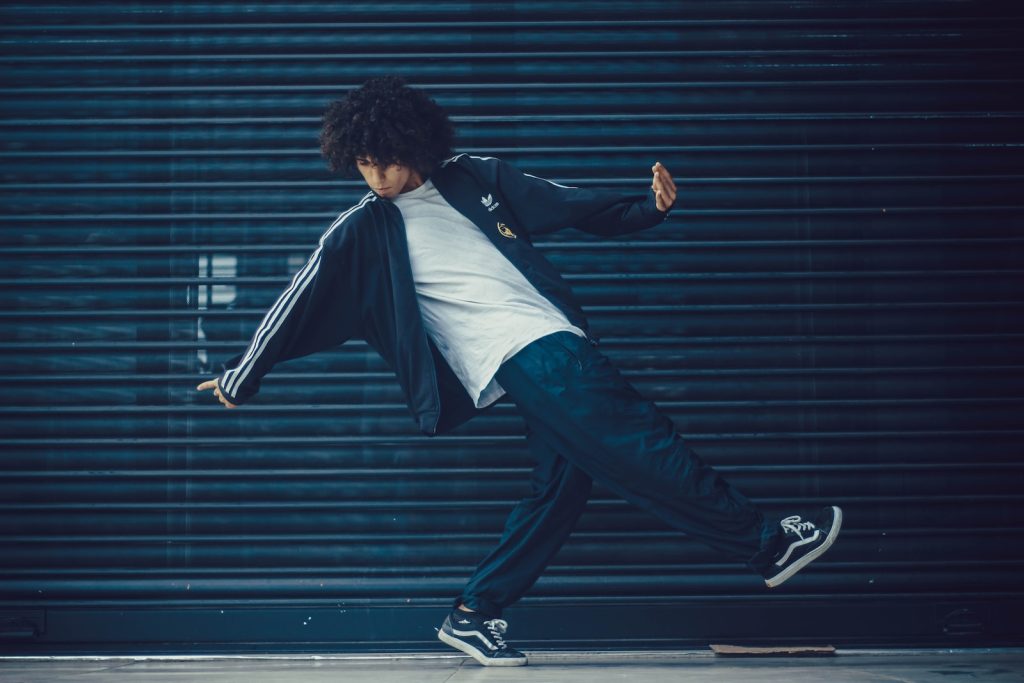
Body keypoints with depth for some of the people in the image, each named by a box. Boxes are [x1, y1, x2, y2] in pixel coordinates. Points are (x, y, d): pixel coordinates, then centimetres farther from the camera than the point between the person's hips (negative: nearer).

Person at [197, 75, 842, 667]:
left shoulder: (476, 178, 12)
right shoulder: (362, 231, 3)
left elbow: (571, 205, 16)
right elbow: (302, 302, 7)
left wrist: (649, 207, 4)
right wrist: (242, 377, 11)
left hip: (557, 337, 6)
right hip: (517, 354, -5)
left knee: (564, 477, 2)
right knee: (640, 443, -12)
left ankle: (474, 615, 12)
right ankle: (767, 543, -6)